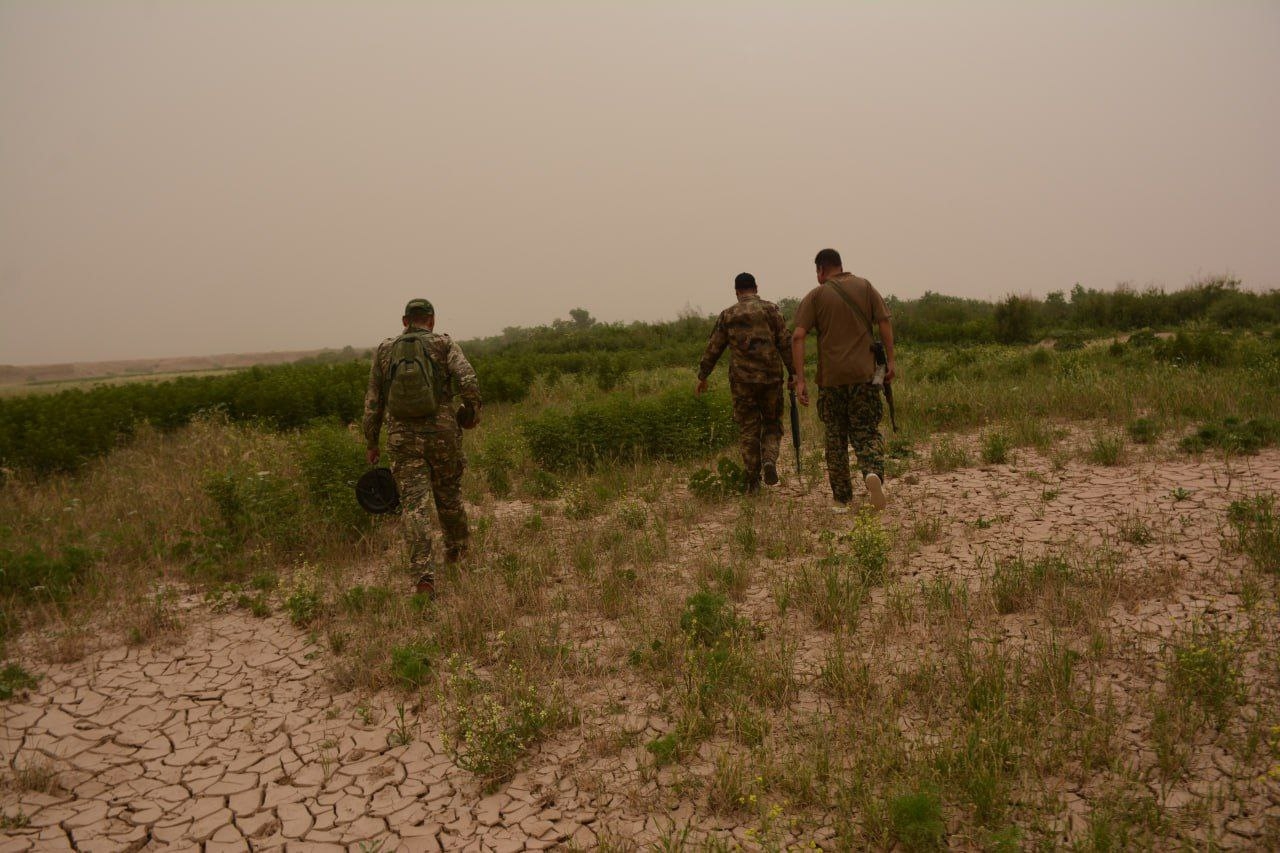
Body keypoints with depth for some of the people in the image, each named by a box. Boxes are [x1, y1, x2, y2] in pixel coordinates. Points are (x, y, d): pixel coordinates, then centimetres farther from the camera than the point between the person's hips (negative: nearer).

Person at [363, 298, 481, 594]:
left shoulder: (385, 350, 10)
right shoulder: (445, 344, 2)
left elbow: (373, 401, 11)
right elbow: (468, 381, -14)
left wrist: (371, 443, 19)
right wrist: (473, 412, 5)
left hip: (403, 437, 1)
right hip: (442, 433, 0)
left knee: (414, 505, -3)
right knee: (449, 494, 21)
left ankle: (424, 575, -16)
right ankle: (456, 547, 43)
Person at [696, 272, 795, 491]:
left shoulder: (727, 315, 6)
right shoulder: (771, 310, 3)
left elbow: (713, 348, 7)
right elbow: (786, 345, -2)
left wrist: (702, 377, 16)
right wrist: (795, 374, 2)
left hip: (741, 381, 1)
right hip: (771, 378, 0)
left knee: (748, 428, 8)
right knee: (772, 423, 15)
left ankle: (752, 480, 8)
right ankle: (770, 460, -9)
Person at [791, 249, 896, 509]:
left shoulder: (815, 296, 2)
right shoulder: (865, 287, 7)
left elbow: (798, 336, -8)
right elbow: (885, 323, -2)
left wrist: (800, 379, -9)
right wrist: (890, 360, 2)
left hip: (831, 378, -1)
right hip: (864, 375, 1)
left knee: (835, 439, 10)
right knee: (867, 432, 8)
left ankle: (842, 499, 15)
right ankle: (873, 473, -21)